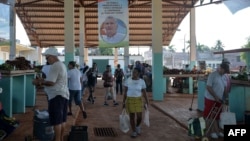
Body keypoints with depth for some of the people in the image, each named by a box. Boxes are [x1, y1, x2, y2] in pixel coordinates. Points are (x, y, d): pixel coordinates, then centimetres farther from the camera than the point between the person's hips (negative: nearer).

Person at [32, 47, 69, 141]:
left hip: (57, 95, -10)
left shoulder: (55, 66, -14)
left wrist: (39, 82, -6)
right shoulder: (61, 65, 18)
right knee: (62, 119, 14)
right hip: (64, 94, 10)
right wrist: (42, 81, 12)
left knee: (56, 120, -4)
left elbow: (51, 82, -19)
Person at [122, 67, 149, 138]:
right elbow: (125, 92, -2)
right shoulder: (128, 80, -5)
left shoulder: (142, 81, -5)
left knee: (139, 117, -3)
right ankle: (134, 132, 21)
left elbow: (144, 93, -1)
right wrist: (123, 102, -3)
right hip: (130, 100, 0)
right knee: (132, 117, 4)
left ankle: (138, 125, 31)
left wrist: (147, 103, -3)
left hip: (138, 100, 0)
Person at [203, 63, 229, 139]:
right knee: (210, 116, 1)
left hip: (219, 100, 7)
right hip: (211, 99, -7)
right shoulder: (212, 75, -15)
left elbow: (224, 88, 16)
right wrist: (216, 97, -19)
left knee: (217, 115, 14)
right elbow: (208, 87, -19)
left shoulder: (224, 77, 8)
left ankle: (217, 131, 24)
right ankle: (211, 131, 11)